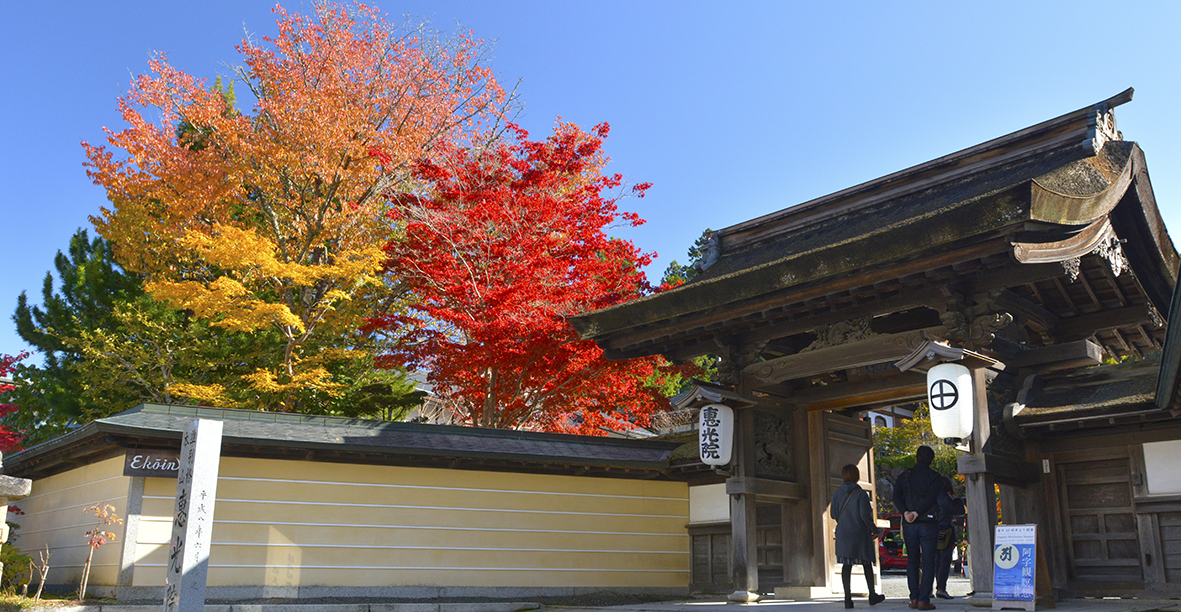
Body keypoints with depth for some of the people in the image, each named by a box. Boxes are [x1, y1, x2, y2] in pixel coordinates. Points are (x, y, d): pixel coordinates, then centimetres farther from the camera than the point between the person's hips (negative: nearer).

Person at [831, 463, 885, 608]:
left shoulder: (837, 494, 2)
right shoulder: (861, 494, -11)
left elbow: (833, 513, 5)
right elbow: (865, 515, -15)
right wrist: (874, 529, -2)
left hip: (843, 533, 3)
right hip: (860, 533, -3)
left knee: (846, 564, 3)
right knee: (866, 563, 11)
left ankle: (848, 597, -1)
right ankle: (872, 595, 20)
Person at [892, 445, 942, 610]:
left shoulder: (904, 476, 8)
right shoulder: (935, 477, 0)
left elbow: (896, 497, -4)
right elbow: (930, 497, -15)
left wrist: (905, 512, -14)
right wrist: (917, 513, -18)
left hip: (909, 525, 3)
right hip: (928, 524, -3)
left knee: (912, 562, 12)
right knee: (928, 563, 1)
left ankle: (914, 598, 8)